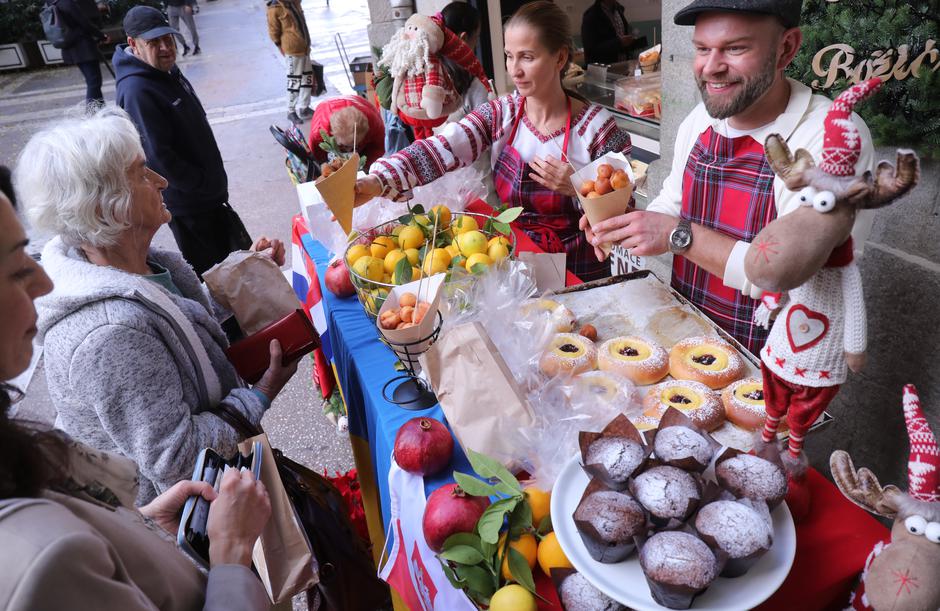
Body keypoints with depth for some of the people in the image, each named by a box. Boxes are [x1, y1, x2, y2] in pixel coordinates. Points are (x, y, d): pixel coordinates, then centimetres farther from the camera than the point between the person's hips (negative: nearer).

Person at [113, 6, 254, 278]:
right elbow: (158, 156, -27)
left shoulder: (168, 71, 7)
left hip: (208, 193, 9)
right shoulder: (136, 91, -24)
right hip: (186, 203, -9)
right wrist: (203, 184, -17)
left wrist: (213, 181, 14)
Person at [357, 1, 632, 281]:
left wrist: (578, 188, -23)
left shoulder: (598, 127, -11)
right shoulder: (500, 114, -2)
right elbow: (440, 150, -19)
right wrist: (377, 181, -35)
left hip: (579, 274, -3)